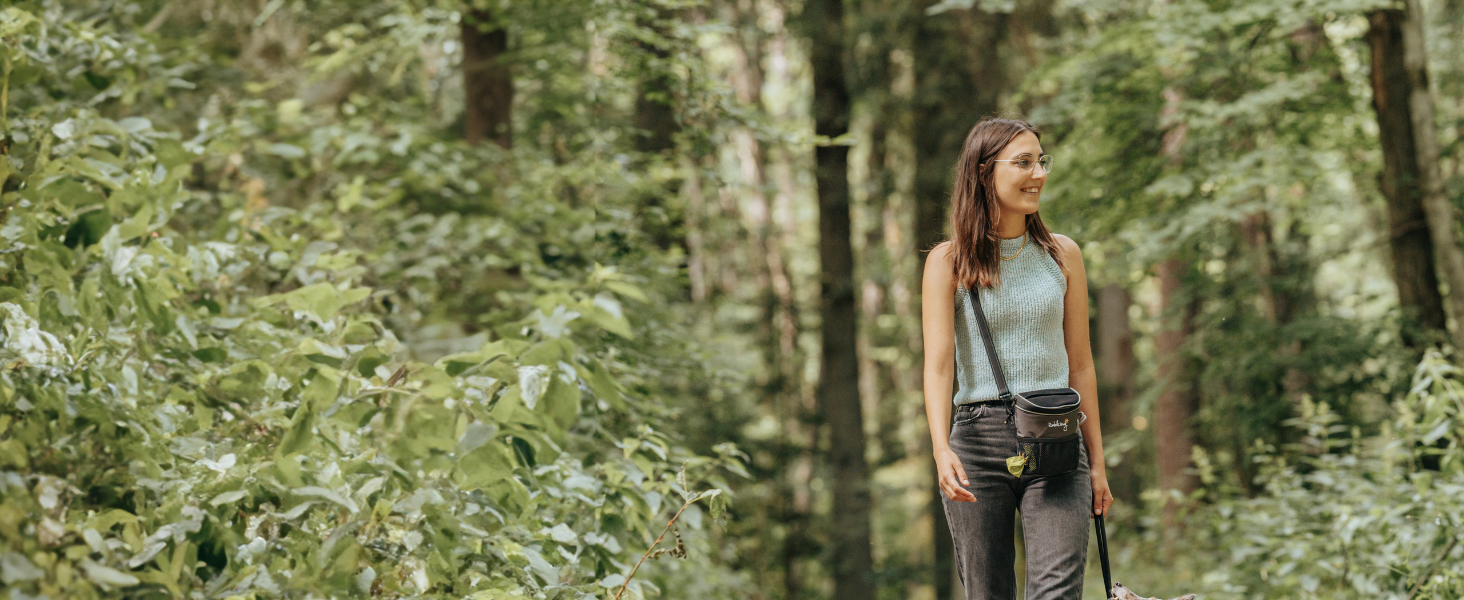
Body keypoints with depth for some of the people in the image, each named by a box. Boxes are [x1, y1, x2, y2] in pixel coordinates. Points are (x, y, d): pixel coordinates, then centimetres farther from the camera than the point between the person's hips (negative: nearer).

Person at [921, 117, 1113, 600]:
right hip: (979, 439, -1)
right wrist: (941, 449, -23)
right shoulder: (949, 262, 2)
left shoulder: (1062, 256, 10)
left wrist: (1096, 463, 12)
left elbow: (1079, 364, 13)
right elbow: (938, 364, -7)